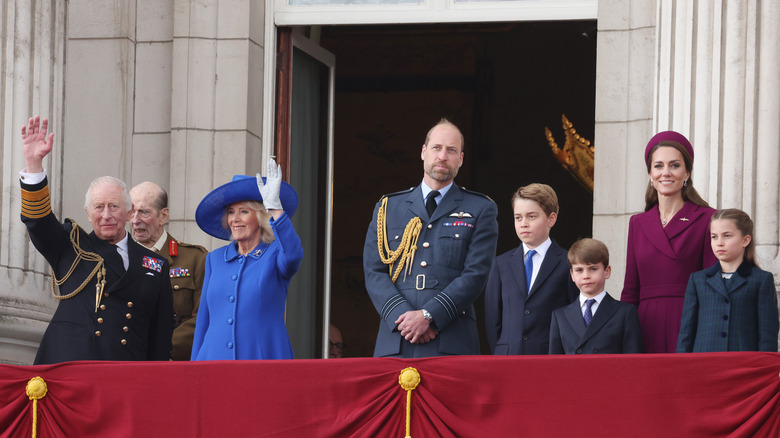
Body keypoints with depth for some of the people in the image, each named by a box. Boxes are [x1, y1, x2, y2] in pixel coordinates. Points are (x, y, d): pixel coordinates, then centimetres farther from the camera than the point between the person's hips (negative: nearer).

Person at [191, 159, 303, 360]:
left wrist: (275, 208, -28)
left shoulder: (275, 255, 3)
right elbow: (203, 320, 17)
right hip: (214, 359, 3)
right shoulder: (215, 259, 15)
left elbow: (292, 255, -22)